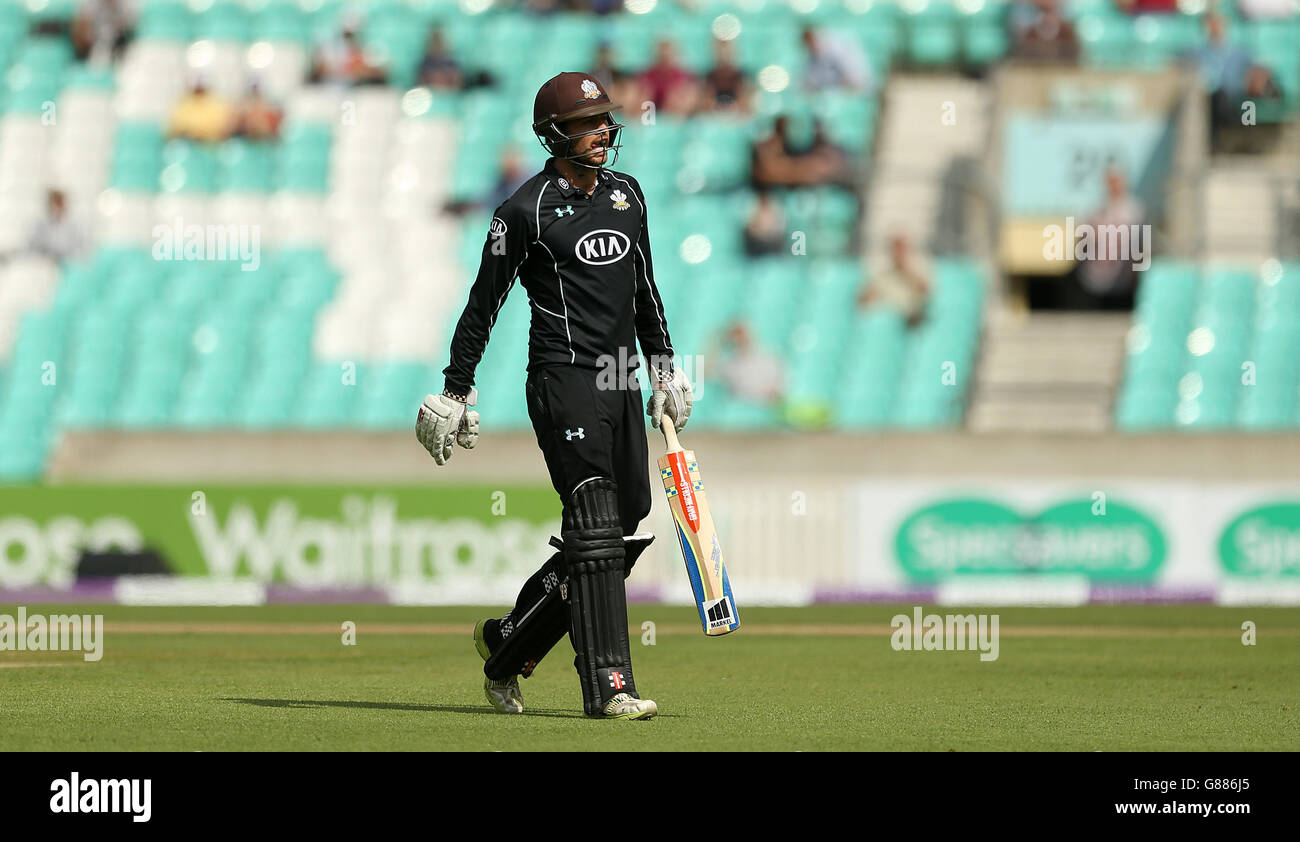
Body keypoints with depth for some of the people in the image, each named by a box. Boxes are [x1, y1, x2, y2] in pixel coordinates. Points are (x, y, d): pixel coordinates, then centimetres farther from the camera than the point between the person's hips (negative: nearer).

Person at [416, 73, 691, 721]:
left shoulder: (626, 193, 15)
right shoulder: (527, 210, -6)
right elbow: (484, 302, -2)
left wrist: (664, 364, 21)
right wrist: (456, 392, -2)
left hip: (621, 381, 7)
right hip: (563, 378, -7)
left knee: (627, 525, 7)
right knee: (595, 530, -13)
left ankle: (507, 645, 22)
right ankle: (607, 686, -15)